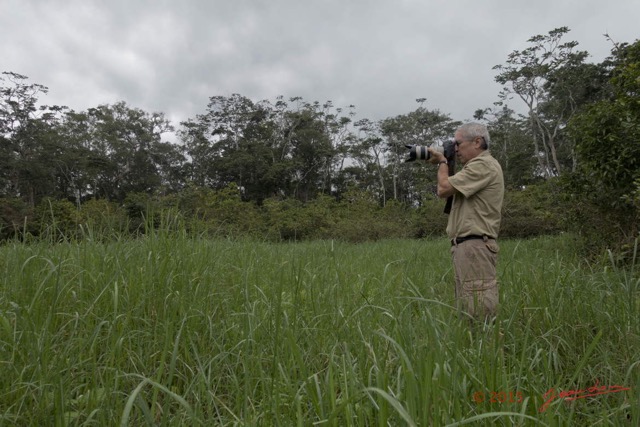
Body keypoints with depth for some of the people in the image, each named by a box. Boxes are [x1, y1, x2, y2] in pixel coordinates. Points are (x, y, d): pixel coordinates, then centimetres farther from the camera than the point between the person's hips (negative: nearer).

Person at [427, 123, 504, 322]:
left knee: (480, 311, -11)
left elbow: (443, 189, -15)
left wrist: (442, 162, 3)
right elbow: (452, 190, 24)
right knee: (466, 308, 11)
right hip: (467, 246, 11)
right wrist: (444, 164, 15)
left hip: (474, 246, -11)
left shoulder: (484, 165, -10)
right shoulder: (478, 166, 24)